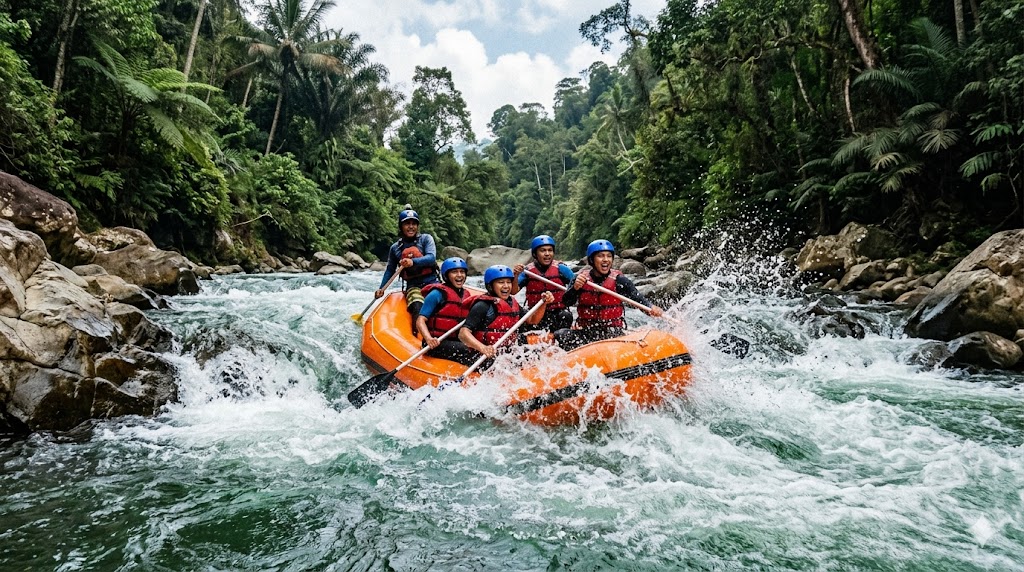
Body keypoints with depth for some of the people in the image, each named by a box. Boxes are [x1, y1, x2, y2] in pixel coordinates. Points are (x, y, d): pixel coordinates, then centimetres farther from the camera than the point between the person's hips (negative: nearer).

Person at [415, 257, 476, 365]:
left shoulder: (466, 295, 16)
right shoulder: (438, 293, -5)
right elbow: (420, 321, -11)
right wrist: (429, 339, -30)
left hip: (457, 342, 7)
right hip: (437, 344, -7)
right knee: (469, 351, -31)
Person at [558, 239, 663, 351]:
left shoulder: (619, 280, -2)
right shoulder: (581, 278, 3)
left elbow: (638, 297, -11)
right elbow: (566, 302, -6)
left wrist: (651, 308, -33)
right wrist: (575, 288, -27)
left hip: (613, 332, -2)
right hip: (585, 332, 2)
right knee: (560, 336, -21)